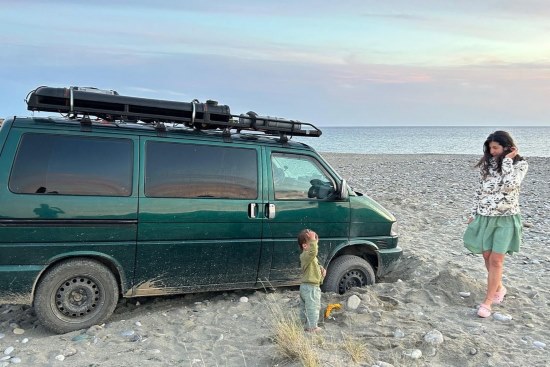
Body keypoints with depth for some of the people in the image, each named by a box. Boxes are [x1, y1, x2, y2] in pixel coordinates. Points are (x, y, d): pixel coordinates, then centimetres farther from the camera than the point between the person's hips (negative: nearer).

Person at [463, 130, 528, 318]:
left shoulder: (520, 164, -5)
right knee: (487, 257, 10)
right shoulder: (487, 164, 5)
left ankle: (488, 301, 3)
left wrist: (507, 161, -17)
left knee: (496, 260, -5)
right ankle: (499, 288, 34)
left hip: (505, 218, -4)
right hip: (484, 217, 4)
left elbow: (509, 186, -23)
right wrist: (474, 214, 9)